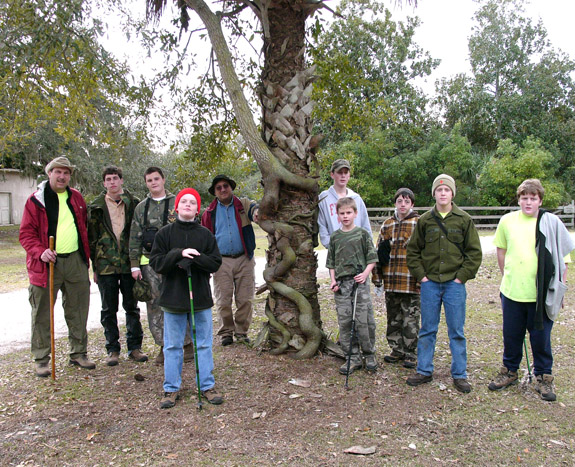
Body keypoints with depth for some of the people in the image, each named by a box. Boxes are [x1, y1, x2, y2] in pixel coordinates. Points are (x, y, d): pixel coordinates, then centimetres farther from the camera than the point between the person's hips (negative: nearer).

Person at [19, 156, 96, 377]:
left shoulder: (76, 197, 11)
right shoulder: (36, 200, -3)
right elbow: (26, 234, -5)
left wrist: (86, 253, 13)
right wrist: (40, 252, -21)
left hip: (76, 261, 4)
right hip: (47, 264, -4)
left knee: (78, 310, 11)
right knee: (42, 314, 4)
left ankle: (78, 354, 24)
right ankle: (41, 360, 17)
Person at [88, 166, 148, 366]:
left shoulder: (134, 204, 5)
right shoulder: (96, 207, 5)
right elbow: (91, 238, 6)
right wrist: (94, 266, 2)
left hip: (129, 263, 0)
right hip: (106, 265, 0)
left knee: (132, 306, 8)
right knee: (109, 310, 8)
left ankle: (134, 347, 20)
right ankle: (112, 350, 19)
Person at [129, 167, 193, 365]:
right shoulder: (141, 207, 11)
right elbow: (135, 238, 11)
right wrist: (135, 265, 5)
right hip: (150, 263, 3)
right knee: (155, 304, 5)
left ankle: (188, 343, 11)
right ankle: (163, 346, 16)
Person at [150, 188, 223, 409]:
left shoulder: (205, 234, 3)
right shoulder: (165, 233, 1)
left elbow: (215, 263, -3)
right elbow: (156, 262, -6)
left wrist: (192, 259, -17)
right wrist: (179, 253, -19)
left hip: (201, 298, 1)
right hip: (173, 298, 0)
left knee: (204, 344, 9)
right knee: (172, 346, 9)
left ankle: (207, 386, 22)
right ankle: (171, 389, 22)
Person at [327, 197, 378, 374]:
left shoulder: (362, 233, 2)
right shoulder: (335, 237, 11)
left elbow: (372, 258, 3)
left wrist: (365, 273, -12)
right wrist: (333, 279, 3)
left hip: (360, 282, -3)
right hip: (341, 284, 3)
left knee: (364, 320, -3)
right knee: (344, 321, 2)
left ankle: (369, 354, 16)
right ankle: (353, 358, 13)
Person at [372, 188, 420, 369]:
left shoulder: (419, 224, -2)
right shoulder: (387, 224, 12)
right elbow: (378, 251, 14)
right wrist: (377, 276, 10)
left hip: (411, 282, -5)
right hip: (391, 281, 5)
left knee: (410, 320, 4)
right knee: (393, 318, 14)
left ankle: (411, 353, 17)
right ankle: (397, 350, 28)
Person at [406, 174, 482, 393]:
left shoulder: (464, 220, 1)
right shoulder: (424, 220, 4)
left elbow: (474, 252, 2)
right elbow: (413, 251, 9)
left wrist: (462, 276, -5)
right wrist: (421, 275, 0)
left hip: (454, 284, -1)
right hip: (430, 283, 1)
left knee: (456, 331, 6)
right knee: (427, 330, 9)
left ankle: (459, 374, 18)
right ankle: (424, 371, 21)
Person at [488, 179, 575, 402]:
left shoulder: (552, 223, -3)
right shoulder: (507, 220, 3)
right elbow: (501, 249, 15)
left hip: (541, 294, -2)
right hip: (511, 292, 2)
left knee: (541, 337, 8)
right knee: (511, 335, 13)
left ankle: (543, 378, 26)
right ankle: (509, 371, 32)